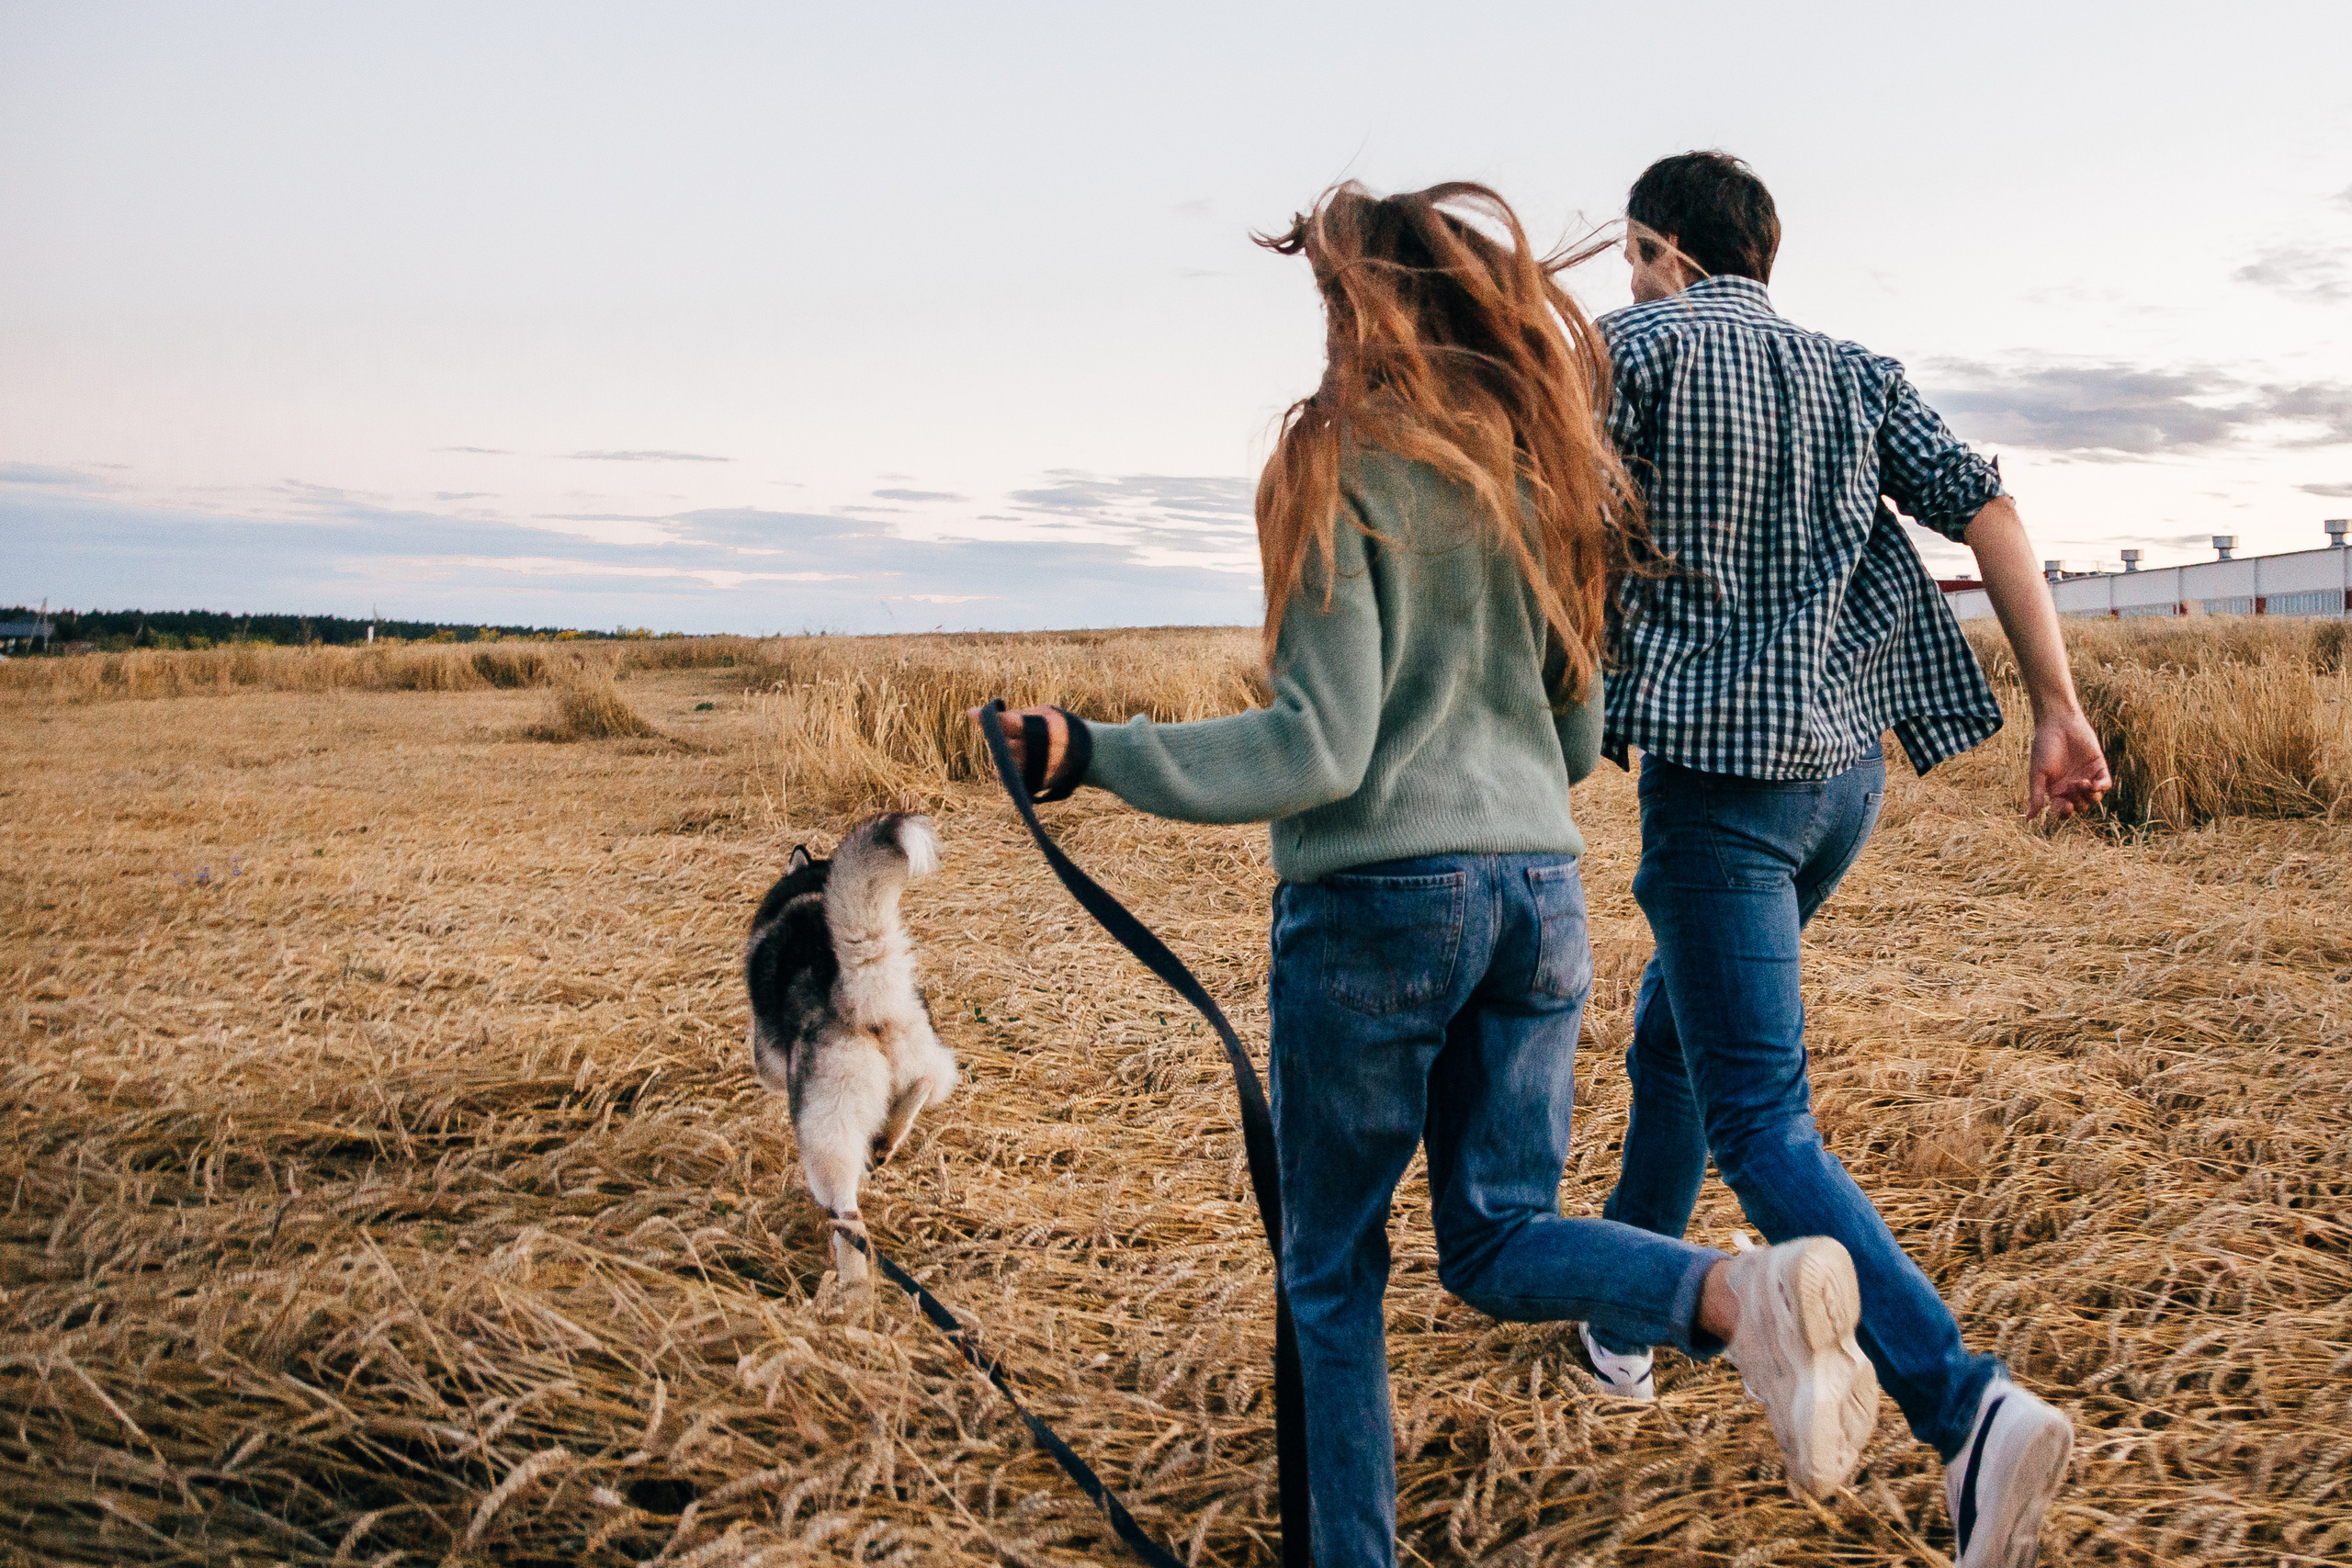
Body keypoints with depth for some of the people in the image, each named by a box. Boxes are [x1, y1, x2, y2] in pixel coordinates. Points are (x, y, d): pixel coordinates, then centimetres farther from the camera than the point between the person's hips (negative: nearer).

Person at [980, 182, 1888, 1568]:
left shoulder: (1335, 468, -7)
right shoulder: (1543, 474, 12)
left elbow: (1322, 748, -14)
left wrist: (1096, 756, -12)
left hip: (1376, 896, -6)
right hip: (1540, 884, 6)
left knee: (1333, 1268, 10)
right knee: (1500, 1237, 13)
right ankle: (1741, 1297, -12)